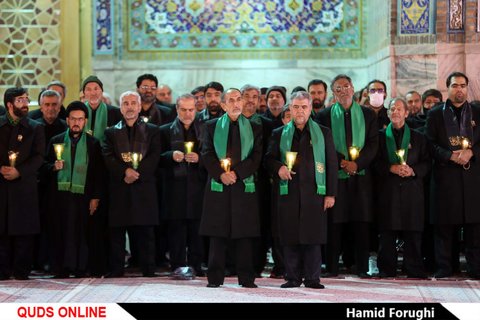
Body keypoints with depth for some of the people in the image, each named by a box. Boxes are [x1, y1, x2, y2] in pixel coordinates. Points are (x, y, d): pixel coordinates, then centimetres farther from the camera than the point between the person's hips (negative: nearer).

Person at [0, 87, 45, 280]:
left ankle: (21, 270, 4)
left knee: (24, 230, -2)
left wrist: (18, 171, -13)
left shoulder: (35, 128, 9)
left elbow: (38, 157, 0)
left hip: (24, 183, 0)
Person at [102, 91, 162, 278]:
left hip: (144, 187, -1)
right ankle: (115, 271, 3)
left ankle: (148, 271, 3)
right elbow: (108, 158, 1)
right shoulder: (111, 132, 14)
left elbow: (154, 157, 0)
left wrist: (136, 173, -13)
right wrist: (125, 171, -15)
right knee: (117, 232, -1)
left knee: (145, 233, -1)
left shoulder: (152, 131, 12)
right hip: (118, 189, 1)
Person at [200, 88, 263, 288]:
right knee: (218, 233, -1)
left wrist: (237, 173, -11)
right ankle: (215, 277, 3)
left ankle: (246, 277, 4)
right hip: (218, 186, 0)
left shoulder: (254, 129, 11)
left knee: (244, 234, 0)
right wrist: (221, 174, -12)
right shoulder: (212, 127, 10)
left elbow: (256, 157, 2)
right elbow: (207, 154, 2)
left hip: (244, 185, 0)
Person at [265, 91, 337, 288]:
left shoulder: (323, 133, 12)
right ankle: (293, 277, 6)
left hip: (314, 191, -1)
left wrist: (331, 193, 1)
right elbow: (269, 159, 13)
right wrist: (279, 167, -11)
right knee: (290, 236, -1)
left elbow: (332, 164, 9)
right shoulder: (279, 134, 15)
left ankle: (312, 278, 2)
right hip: (288, 192, 1)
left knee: (313, 237, -4)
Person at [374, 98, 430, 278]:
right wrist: (391, 168, -12)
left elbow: (426, 163, 9)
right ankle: (387, 269, 4)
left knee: (413, 233, -2)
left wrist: (413, 171, -10)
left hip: (412, 191, 0)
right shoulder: (381, 136, 11)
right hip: (388, 191, 0)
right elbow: (375, 163, 4)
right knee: (387, 231, -2)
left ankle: (414, 270, 3)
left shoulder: (418, 138, 14)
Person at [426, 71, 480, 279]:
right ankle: (443, 267, 4)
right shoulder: (435, 114, 10)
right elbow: (431, 144, 2)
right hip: (445, 174, -1)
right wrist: (450, 156, -12)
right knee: (444, 223, -1)